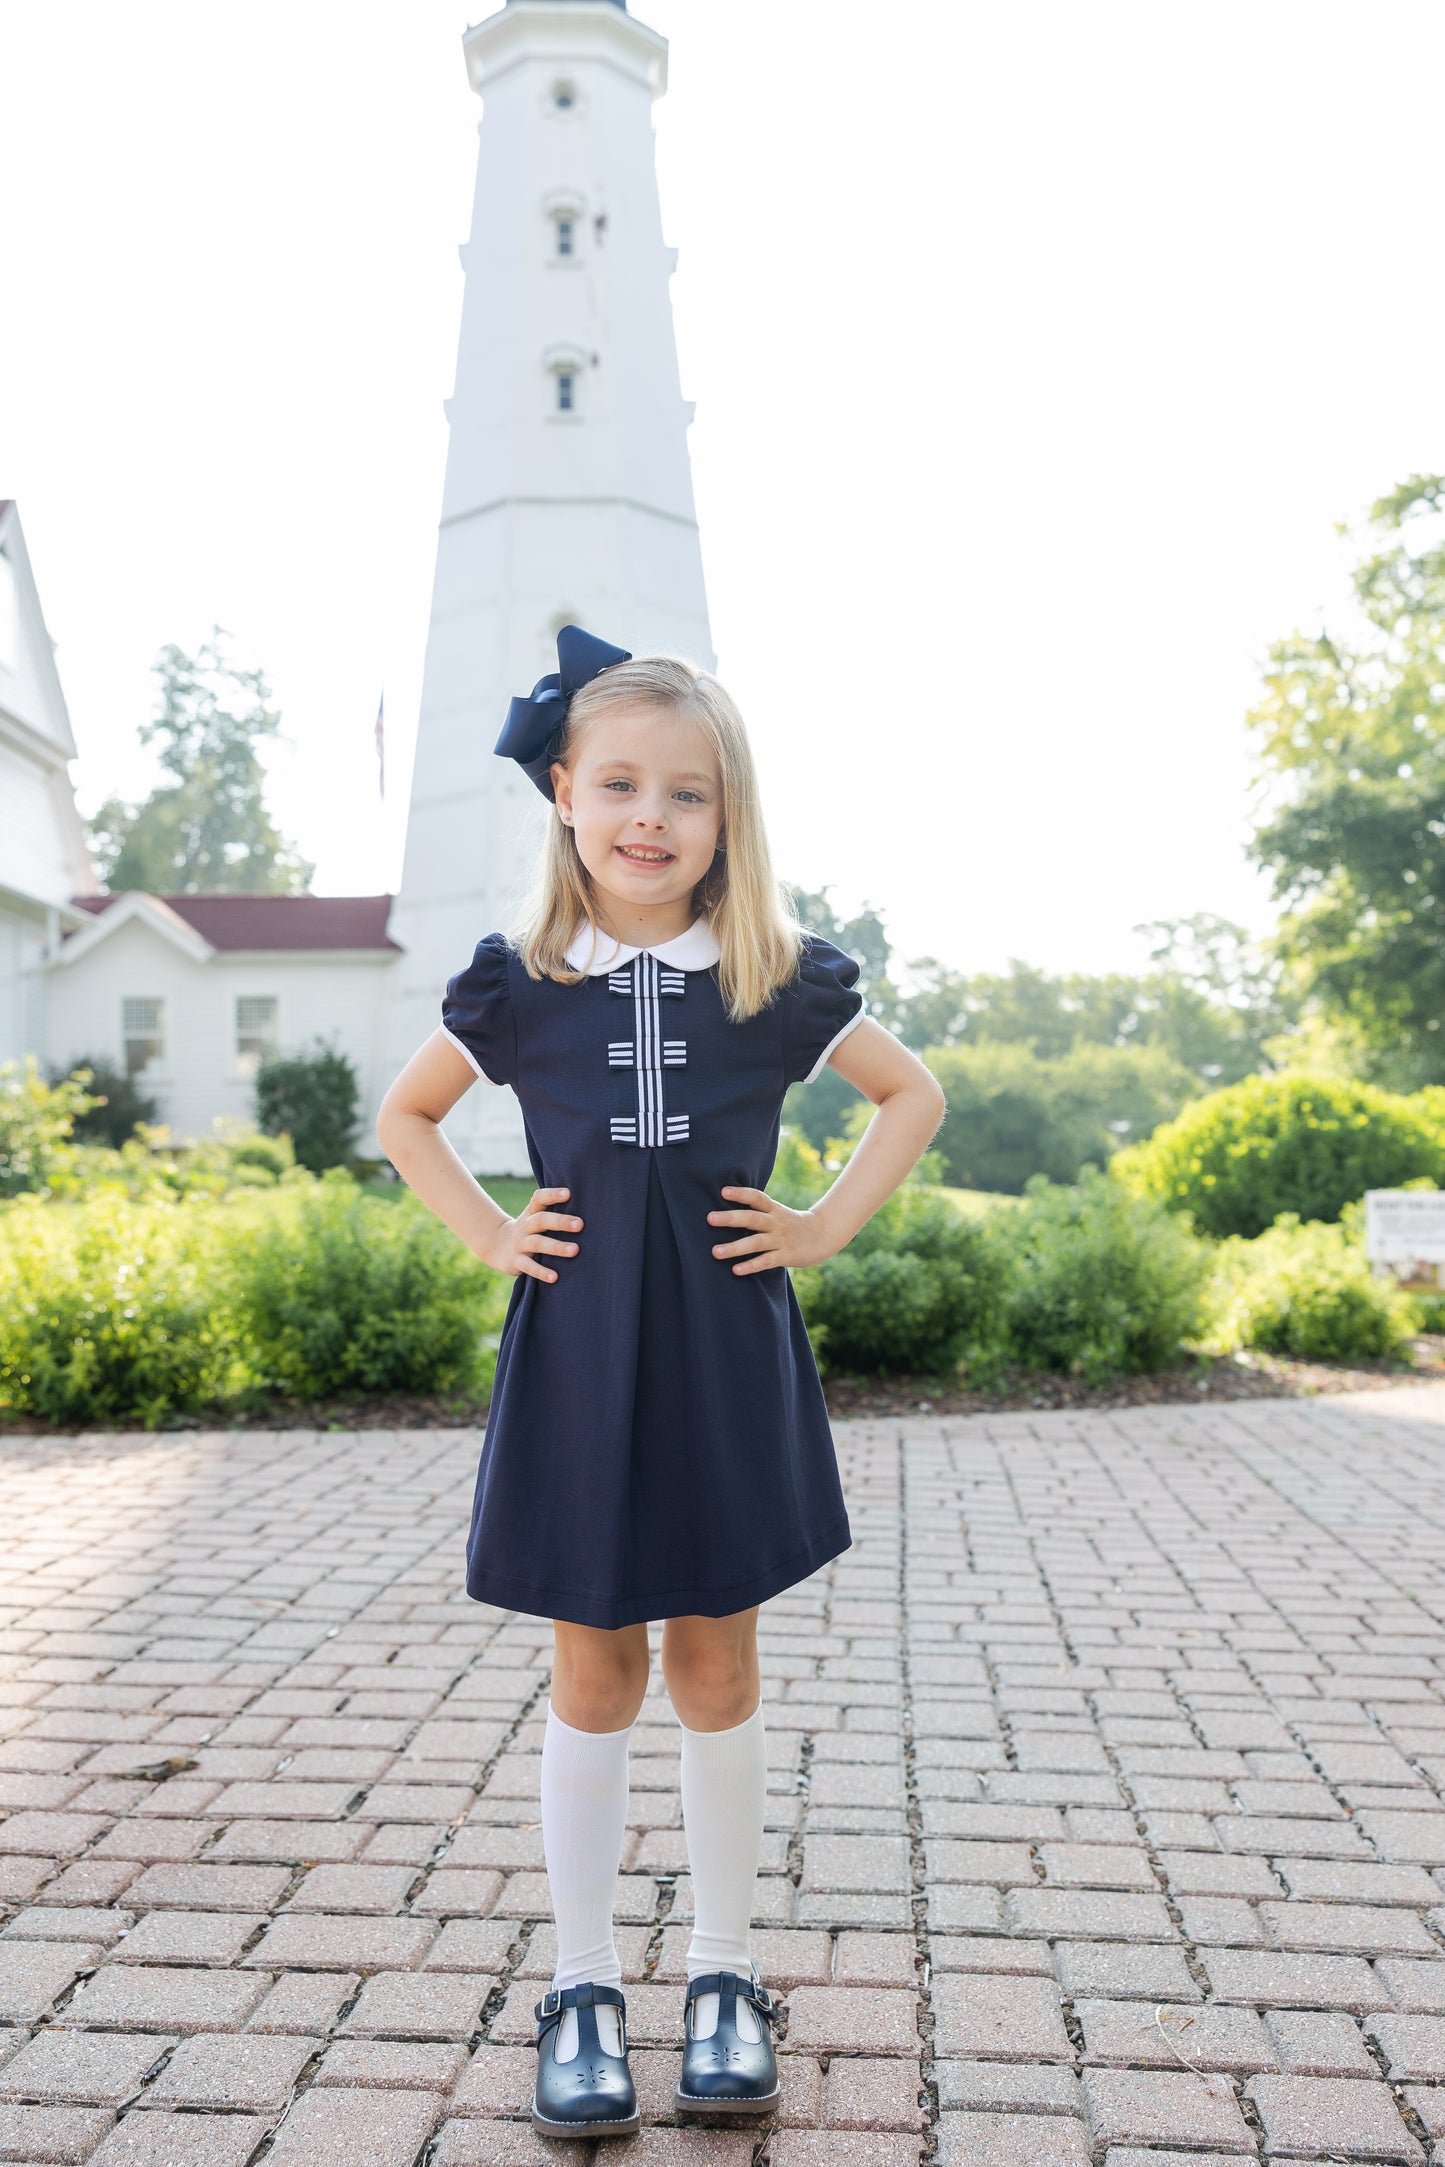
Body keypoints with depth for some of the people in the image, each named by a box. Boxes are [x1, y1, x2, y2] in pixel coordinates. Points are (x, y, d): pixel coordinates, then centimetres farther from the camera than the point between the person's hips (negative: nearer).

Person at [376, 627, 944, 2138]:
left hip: (727, 1359, 0)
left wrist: (828, 1226, 1)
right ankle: (583, 1987, 23)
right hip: (578, 1358, 0)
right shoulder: (519, 982, -1)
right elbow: (406, 1119, 14)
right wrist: (488, 1235, 2)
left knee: (715, 1669, 9)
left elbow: (912, 1095, 12)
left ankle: (722, 1977, 27)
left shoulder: (778, 981, -2)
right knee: (593, 1675, 8)